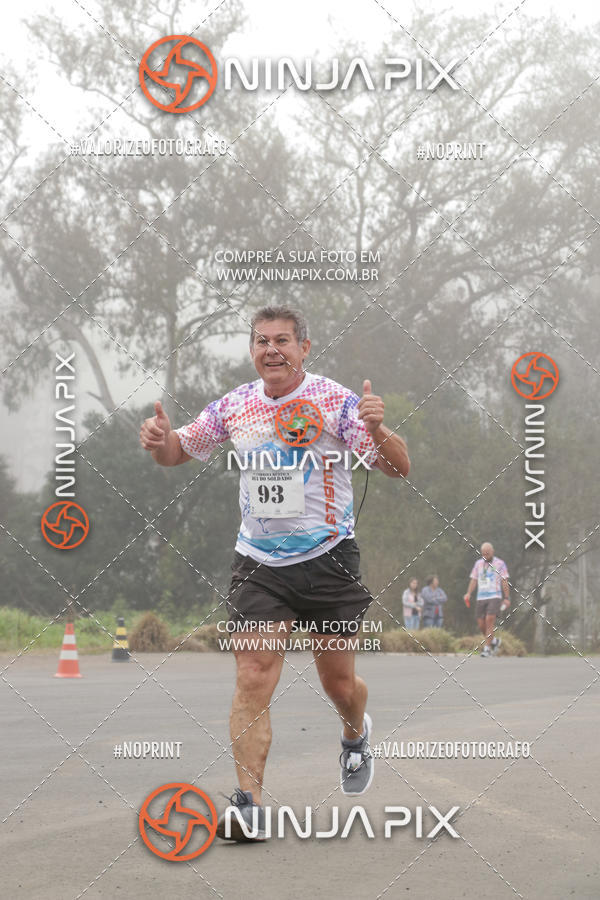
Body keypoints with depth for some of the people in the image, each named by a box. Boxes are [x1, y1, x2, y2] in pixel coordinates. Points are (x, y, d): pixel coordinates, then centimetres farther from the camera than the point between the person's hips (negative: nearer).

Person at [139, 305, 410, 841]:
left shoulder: (335, 401, -8)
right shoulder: (235, 405, 4)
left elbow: (399, 469, -13)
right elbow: (177, 453, 17)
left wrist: (376, 430, -33)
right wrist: (160, 440, -7)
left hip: (328, 559, -2)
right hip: (259, 563, 2)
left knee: (339, 684, 8)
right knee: (252, 679, -12)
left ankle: (356, 735, 43)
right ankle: (250, 806, -12)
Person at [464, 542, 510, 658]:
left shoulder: (500, 564, 2)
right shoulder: (478, 564, 13)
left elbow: (504, 581, 1)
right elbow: (473, 580, 10)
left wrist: (507, 598, -4)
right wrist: (468, 594, -4)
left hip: (495, 597, -4)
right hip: (481, 597, 4)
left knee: (489, 620, -18)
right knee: (481, 624, 0)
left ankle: (487, 648, -13)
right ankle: (494, 641, 25)